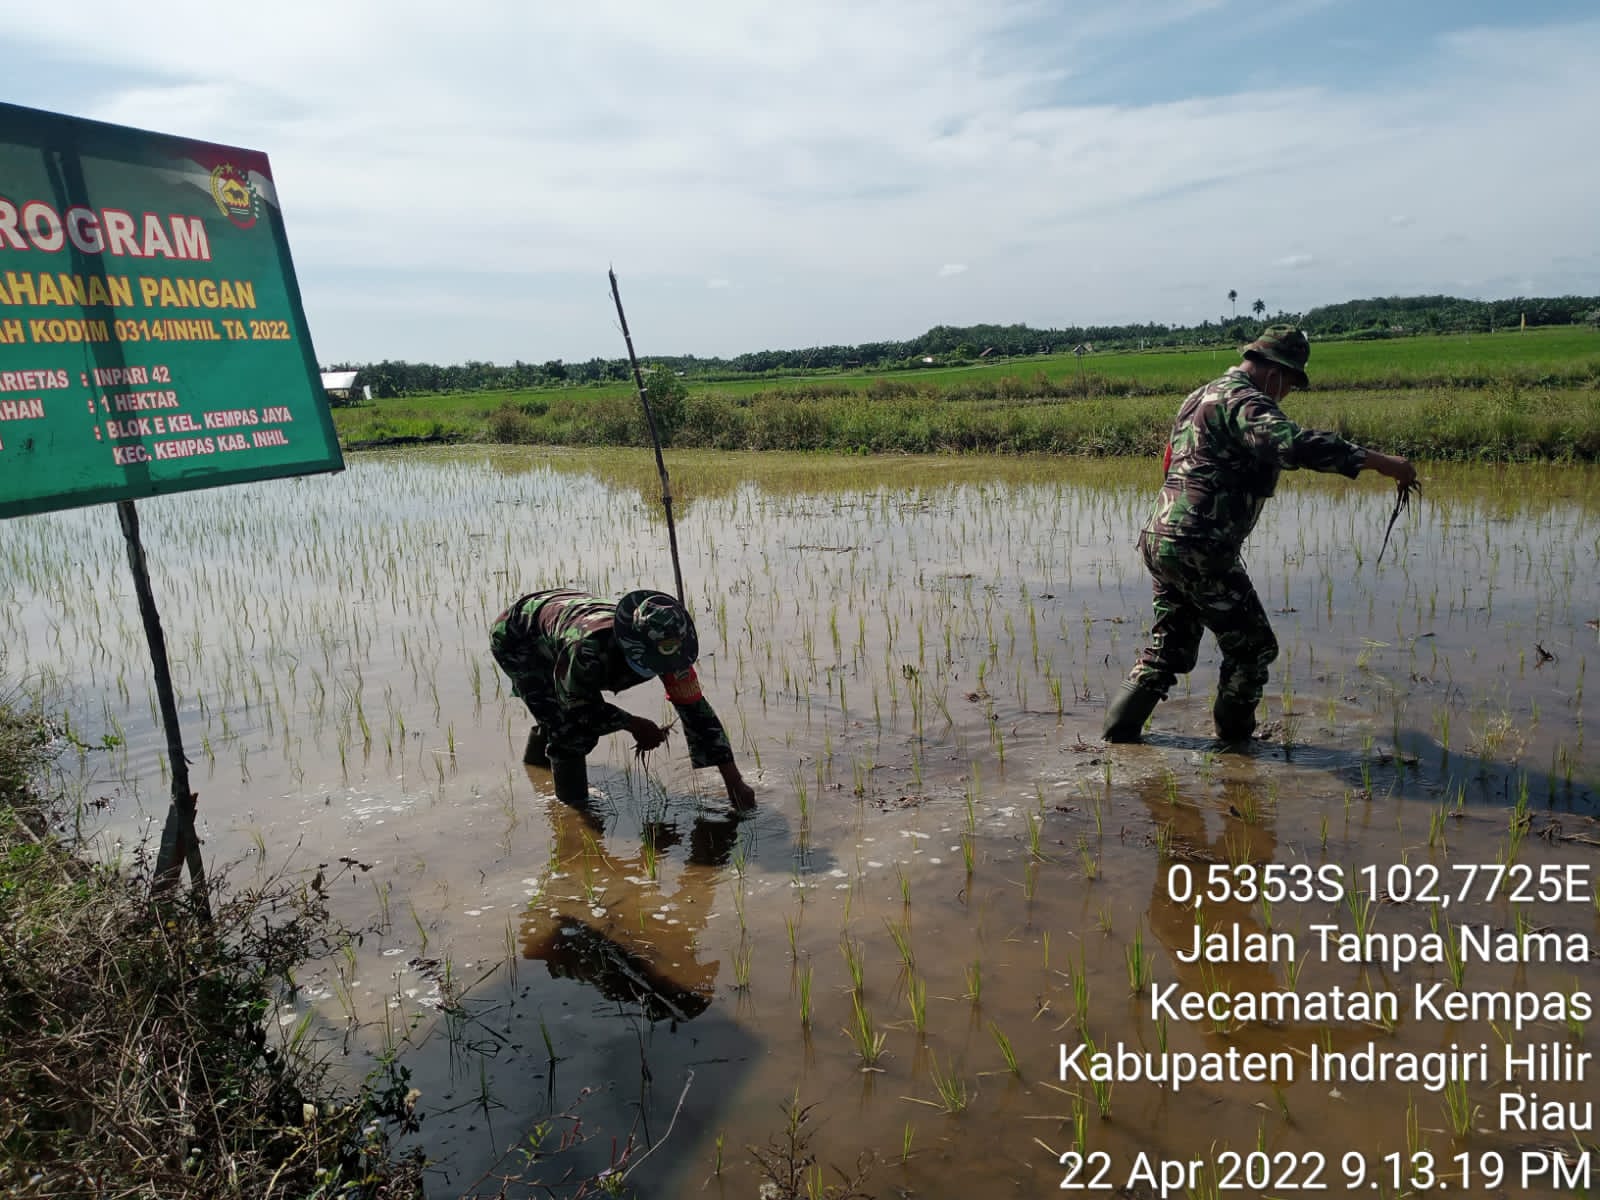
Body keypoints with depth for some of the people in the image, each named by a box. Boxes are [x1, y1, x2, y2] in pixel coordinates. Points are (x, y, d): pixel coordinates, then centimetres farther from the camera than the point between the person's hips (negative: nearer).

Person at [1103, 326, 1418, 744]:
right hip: (1199, 550, -10)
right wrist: (1378, 461, -26)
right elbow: (1295, 445, -28)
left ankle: (1120, 731, 21)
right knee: (1252, 648, 5)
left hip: (1159, 540, 10)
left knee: (1169, 649, 19)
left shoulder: (1201, 396, 21)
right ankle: (1234, 741, 17)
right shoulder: (1242, 400, -11)